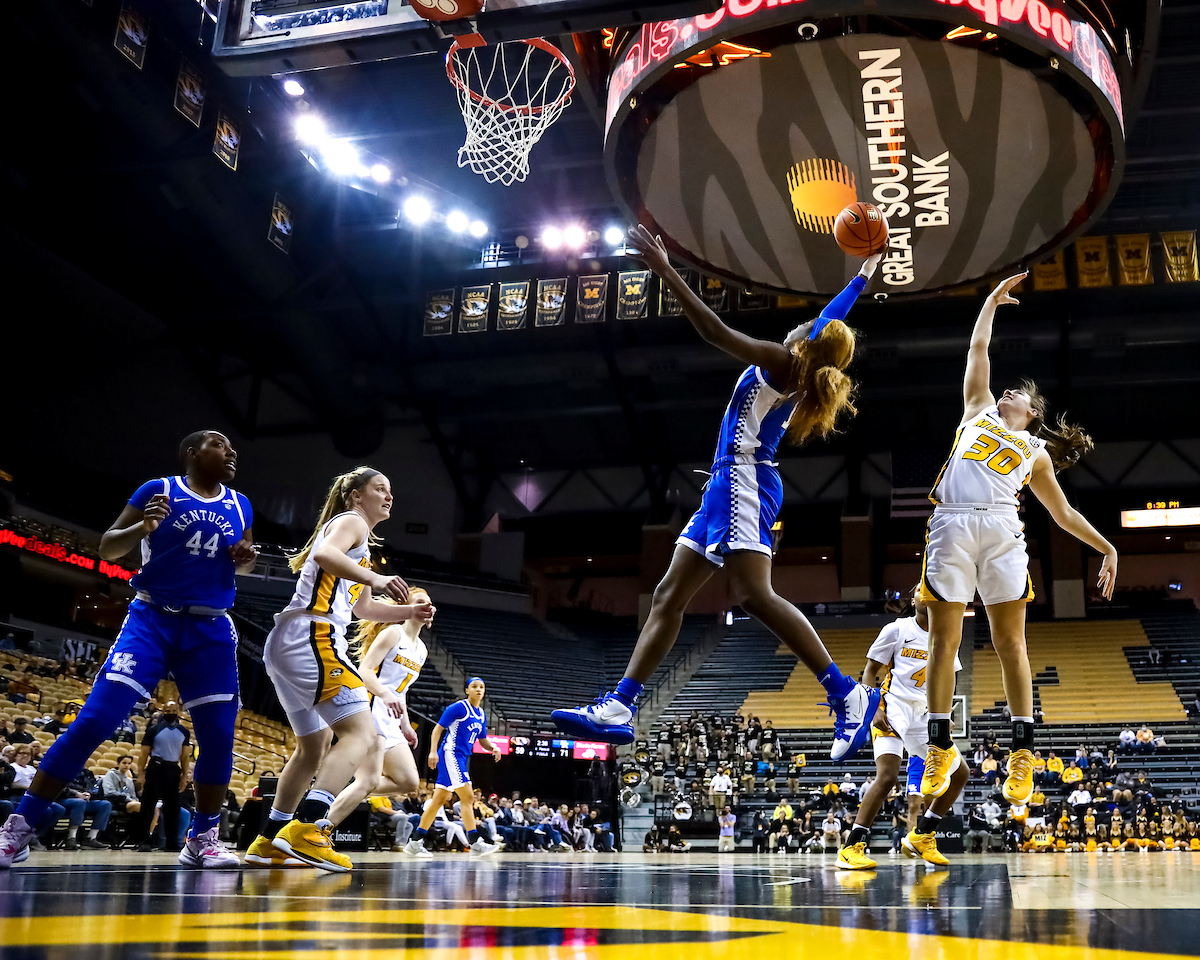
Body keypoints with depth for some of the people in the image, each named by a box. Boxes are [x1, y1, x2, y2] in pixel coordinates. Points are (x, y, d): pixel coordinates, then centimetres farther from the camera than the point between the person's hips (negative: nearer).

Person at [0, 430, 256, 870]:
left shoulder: (240, 505, 11)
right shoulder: (159, 490, 0)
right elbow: (107, 548, 1)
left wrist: (246, 557, 0)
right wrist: (144, 527, -19)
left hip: (210, 630, 4)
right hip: (152, 619, -4)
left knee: (219, 737, -2)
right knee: (94, 721, -14)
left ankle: (203, 839, 14)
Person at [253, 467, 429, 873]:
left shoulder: (360, 543, 29)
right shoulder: (352, 521, 0)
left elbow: (363, 607, 37)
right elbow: (324, 555, -23)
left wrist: (408, 611, 22)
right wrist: (375, 578, -36)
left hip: (286, 644, 11)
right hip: (311, 637, -11)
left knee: (314, 746, 21)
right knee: (360, 731, -17)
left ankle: (270, 839, 28)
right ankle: (306, 828, -29)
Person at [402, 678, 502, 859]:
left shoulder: (481, 715, 15)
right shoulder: (458, 707, -9)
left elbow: (483, 740, 23)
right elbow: (438, 728, -10)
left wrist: (493, 747, 2)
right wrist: (433, 751, -20)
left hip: (461, 758, 9)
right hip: (450, 754, -9)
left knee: (439, 800, 10)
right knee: (467, 796, -15)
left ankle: (414, 843, 15)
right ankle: (476, 844, -15)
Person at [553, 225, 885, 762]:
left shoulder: (783, 362, -2)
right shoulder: (812, 371, 21)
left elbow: (714, 331, -11)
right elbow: (832, 317, 37)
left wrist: (663, 270, -9)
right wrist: (866, 272, 52)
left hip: (743, 477, -10)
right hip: (732, 482, 10)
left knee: (753, 595, -21)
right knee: (669, 596, 2)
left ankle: (848, 696, -18)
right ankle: (619, 708, -2)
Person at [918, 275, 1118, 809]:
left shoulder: (1035, 452, 27)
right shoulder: (978, 410, 29)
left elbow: (1062, 512, 27)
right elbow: (978, 350, 33)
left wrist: (1107, 548, 22)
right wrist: (994, 300, 40)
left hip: (1000, 529, 0)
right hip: (950, 526, 0)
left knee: (1009, 641, -5)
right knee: (944, 640, -2)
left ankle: (1022, 754, -1)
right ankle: (940, 748, 4)